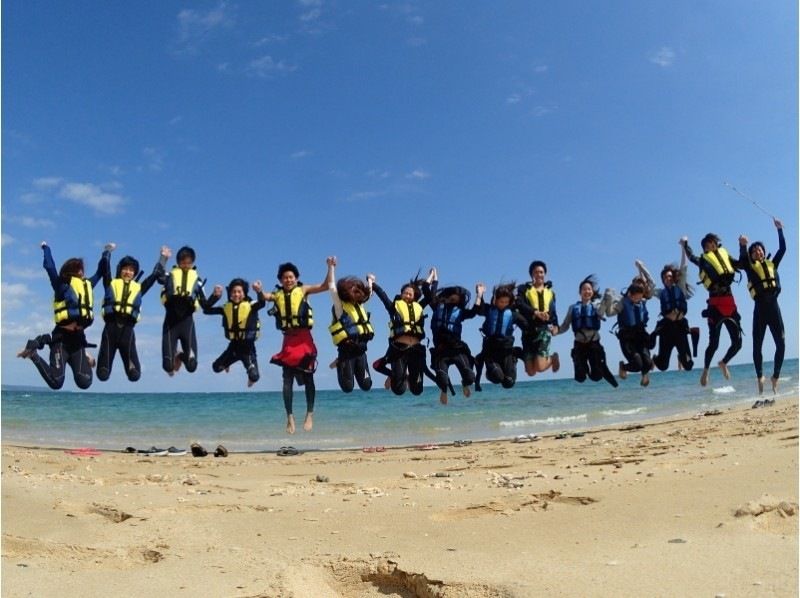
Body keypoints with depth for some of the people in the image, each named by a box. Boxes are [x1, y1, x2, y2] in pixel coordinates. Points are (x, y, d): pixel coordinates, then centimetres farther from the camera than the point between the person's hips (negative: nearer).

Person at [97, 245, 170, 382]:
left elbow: (155, 275, 22)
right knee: (103, 374, 0)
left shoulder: (138, 288, 20)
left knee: (134, 375, -2)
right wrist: (108, 251, 15)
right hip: (111, 326, -1)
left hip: (128, 328, 1)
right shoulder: (111, 283, 17)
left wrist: (163, 258, 24)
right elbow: (105, 267, 8)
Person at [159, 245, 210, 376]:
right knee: (168, 366, -4)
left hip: (187, 320, 1)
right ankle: (174, 357, 36)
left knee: (191, 366, -4)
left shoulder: (196, 279, 15)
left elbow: (205, 305, 10)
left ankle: (182, 356, 34)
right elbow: (159, 277, -16)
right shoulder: (171, 275, 11)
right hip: (171, 320, -1)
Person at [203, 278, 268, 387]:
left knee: (254, 377, -16)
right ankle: (227, 362, 48)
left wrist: (259, 291, -50)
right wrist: (215, 296, -13)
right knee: (216, 368, 12)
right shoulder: (227, 307, 0)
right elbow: (206, 310, -2)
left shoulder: (251, 306, -10)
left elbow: (262, 303, -31)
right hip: (233, 346, 4)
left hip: (248, 347, -4)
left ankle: (251, 377, 24)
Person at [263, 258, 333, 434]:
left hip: (304, 339, -2)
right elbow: (264, 297, -10)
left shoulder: (303, 290, 3)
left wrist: (330, 267, -13)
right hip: (288, 340, 2)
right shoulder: (277, 294, 8)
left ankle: (309, 414, 11)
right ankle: (290, 417, 13)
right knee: (287, 380, 4)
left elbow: (326, 286, -4)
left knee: (307, 378, 3)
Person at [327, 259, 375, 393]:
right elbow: (332, 288, -14)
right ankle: (340, 364, 28)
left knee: (366, 385, 6)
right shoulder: (340, 306, -6)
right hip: (347, 350, -6)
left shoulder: (360, 305, 11)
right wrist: (331, 268, -16)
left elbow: (368, 292, 28)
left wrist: (369, 280, 39)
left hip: (361, 349, 6)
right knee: (348, 387, -1)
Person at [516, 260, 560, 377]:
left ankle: (552, 358, 19)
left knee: (540, 367, -18)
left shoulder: (550, 291, 18)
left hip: (544, 328, 0)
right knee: (530, 372, -1)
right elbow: (519, 304, -12)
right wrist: (536, 312, -27)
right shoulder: (524, 289, 6)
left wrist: (555, 325, 8)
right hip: (528, 329, 0)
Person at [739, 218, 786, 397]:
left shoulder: (772, 264, 17)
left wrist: (780, 229, 9)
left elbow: (782, 249, 14)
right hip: (760, 308, -3)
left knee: (781, 344, 0)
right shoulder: (750, 268, 7)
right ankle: (760, 377, 8)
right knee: (757, 345, -1)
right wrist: (742, 245, -30)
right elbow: (742, 259, -12)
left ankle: (775, 377, 12)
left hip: (774, 306, 3)